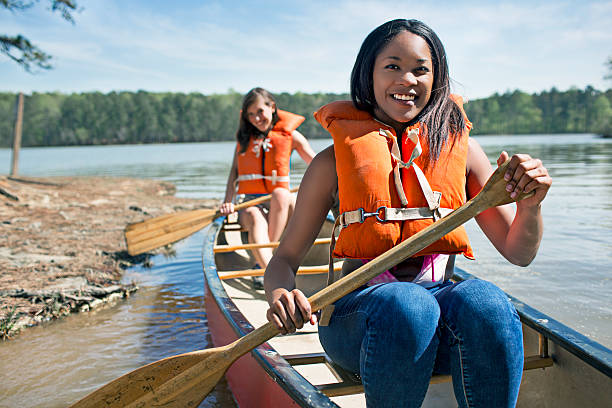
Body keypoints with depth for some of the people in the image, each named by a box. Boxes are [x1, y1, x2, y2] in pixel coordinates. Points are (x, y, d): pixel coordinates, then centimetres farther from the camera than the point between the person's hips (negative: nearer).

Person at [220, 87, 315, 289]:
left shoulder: (290, 135, 7)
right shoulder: (244, 136, 15)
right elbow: (234, 171, 12)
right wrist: (228, 201, -4)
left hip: (282, 204, -1)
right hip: (250, 204, 1)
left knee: (281, 194, -36)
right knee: (255, 219, -35)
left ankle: (262, 261, -36)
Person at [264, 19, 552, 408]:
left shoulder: (461, 147, 10)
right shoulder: (335, 160, 4)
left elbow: (518, 252, 10)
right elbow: (285, 258, 4)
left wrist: (530, 205, -12)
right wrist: (280, 294, -19)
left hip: (440, 296, 2)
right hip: (358, 308, -1)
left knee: (485, 301, -31)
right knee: (406, 305, -35)